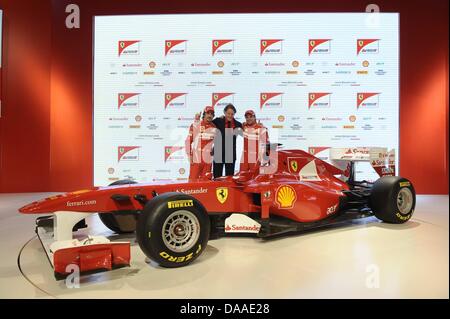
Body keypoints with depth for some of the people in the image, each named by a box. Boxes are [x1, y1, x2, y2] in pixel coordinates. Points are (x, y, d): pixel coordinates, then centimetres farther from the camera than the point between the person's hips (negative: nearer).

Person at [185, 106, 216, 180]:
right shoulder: (195, 125, -2)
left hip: (208, 160, 3)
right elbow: (188, 141, 0)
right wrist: (190, 156, -3)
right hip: (196, 159, -3)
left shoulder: (214, 128, 6)